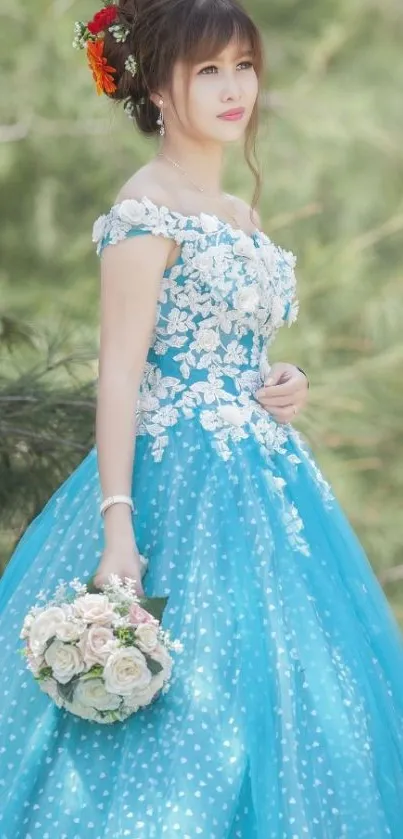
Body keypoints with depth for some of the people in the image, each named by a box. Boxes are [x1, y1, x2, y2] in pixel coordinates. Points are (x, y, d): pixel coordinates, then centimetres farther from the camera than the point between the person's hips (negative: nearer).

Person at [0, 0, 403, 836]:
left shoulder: (242, 215, 15)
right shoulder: (147, 207, -10)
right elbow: (121, 372, -15)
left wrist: (285, 386, 3)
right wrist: (118, 529, -22)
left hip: (262, 478, 9)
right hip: (182, 484, -9)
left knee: (284, 699, 8)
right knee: (188, 702, -8)